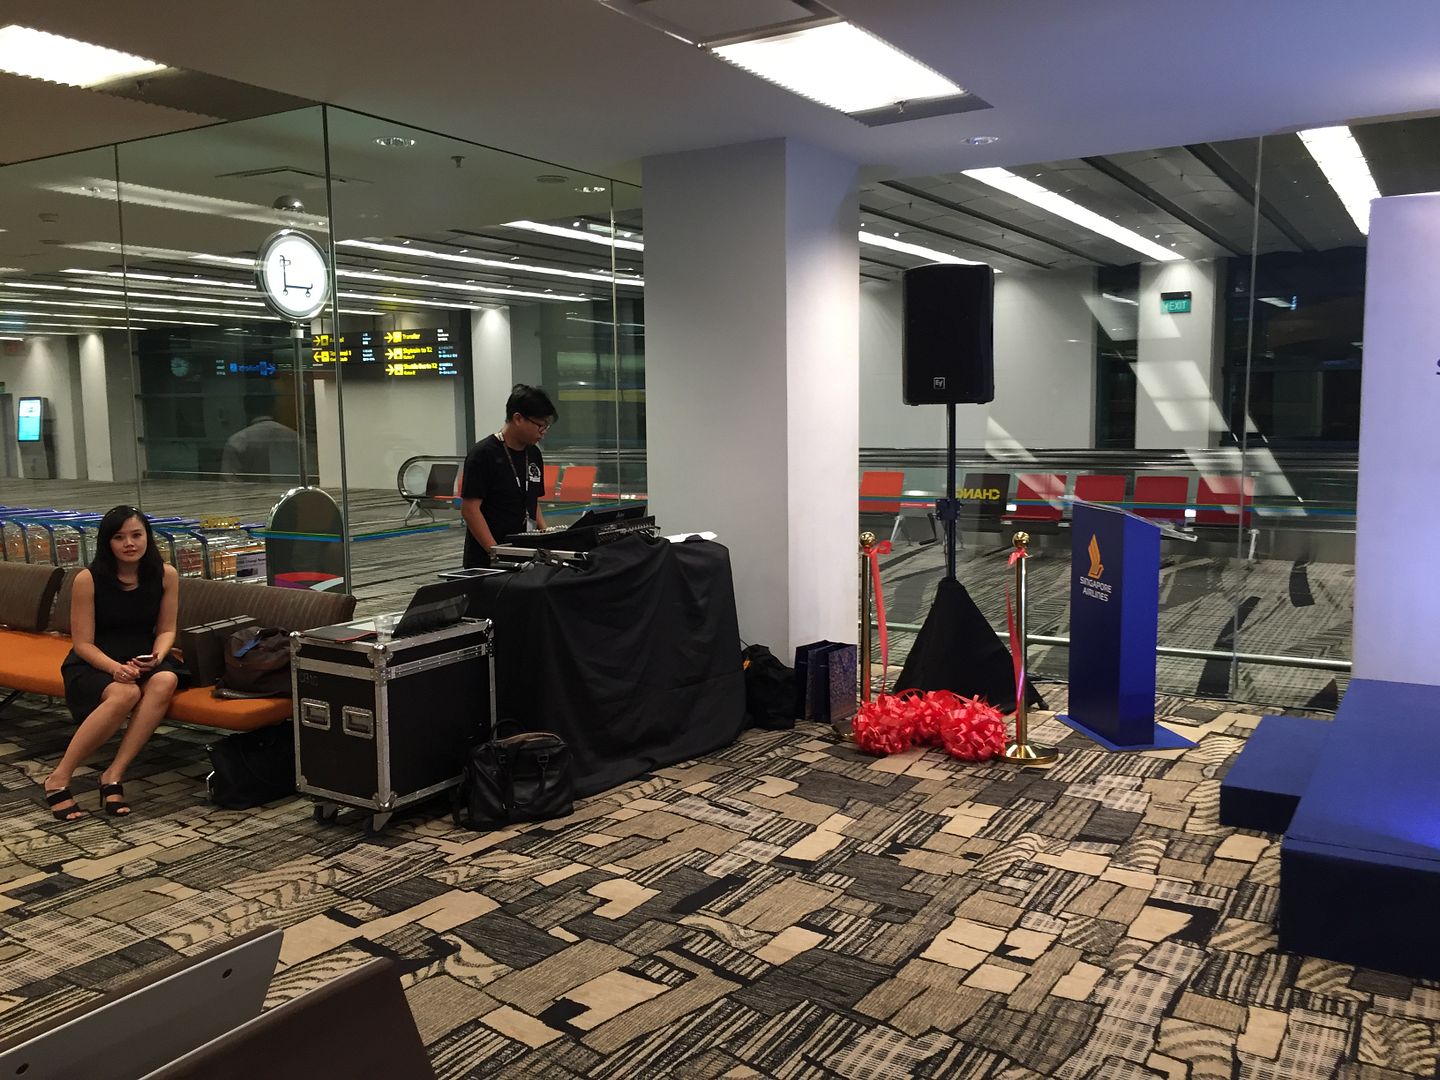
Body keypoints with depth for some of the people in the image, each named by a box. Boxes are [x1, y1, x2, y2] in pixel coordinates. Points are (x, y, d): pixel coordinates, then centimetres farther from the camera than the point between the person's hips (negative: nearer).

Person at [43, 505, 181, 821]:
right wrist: (114, 667, -26)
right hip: (93, 664, -3)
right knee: (125, 694, -37)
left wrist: (156, 658, -16)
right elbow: (83, 643, -8)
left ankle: (113, 775, -28)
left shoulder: (166, 575, -3)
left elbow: (166, 630, 5)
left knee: (166, 680, -33)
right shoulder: (88, 579, -11)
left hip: (143, 661, 3)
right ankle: (59, 779, -21)